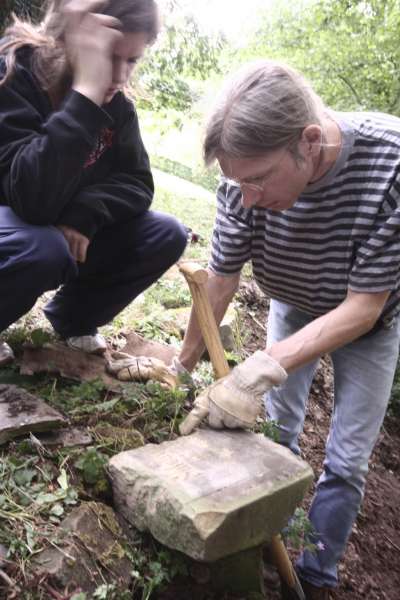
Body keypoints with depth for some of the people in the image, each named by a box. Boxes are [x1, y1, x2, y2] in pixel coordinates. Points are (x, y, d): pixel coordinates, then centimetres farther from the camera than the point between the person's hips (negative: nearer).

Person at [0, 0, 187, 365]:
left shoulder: (116, 104, -6)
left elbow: (137, 183, -5)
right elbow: (34, 201, -38)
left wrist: (86, 214, -25)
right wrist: (87, 91, -42)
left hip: (68, 231, 6)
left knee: (167, 236, -11)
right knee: (45, 249, -39)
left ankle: (73, 319, 9)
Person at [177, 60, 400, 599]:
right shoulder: (248, 173, -28)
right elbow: (220, 280, -16)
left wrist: (259, 372, -38)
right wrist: (185, 365, -6)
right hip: (295, 307, 3)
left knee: (345, 462, 2)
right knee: (277, 433, 8)